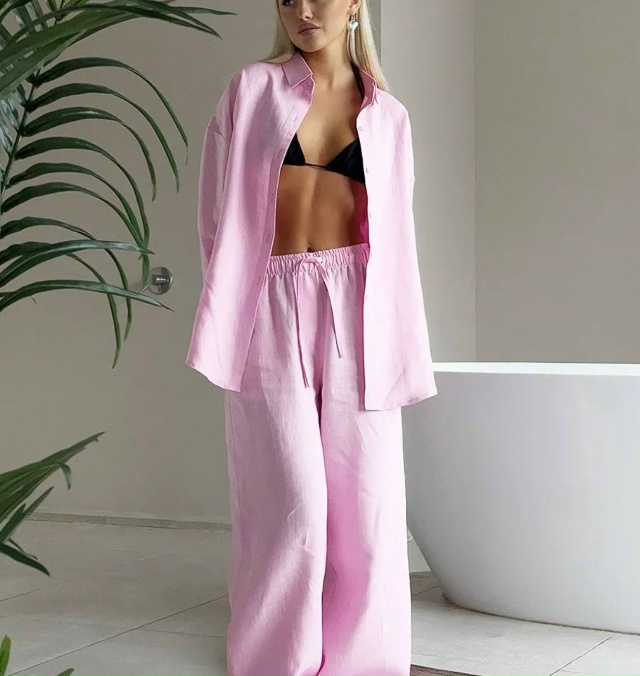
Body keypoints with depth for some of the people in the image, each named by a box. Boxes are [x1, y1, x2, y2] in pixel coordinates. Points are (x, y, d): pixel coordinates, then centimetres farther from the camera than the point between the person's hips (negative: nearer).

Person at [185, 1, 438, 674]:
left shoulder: (386, 114, 13)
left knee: (365, 502, -1)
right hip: (271, 311, -2)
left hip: (356, 312, 2)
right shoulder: (251, 89, 9)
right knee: (294, 505, -9)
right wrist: (227, 317, -2)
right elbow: (219, 211, 6)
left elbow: (395, 237, 13)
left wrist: (402, 352, 6)